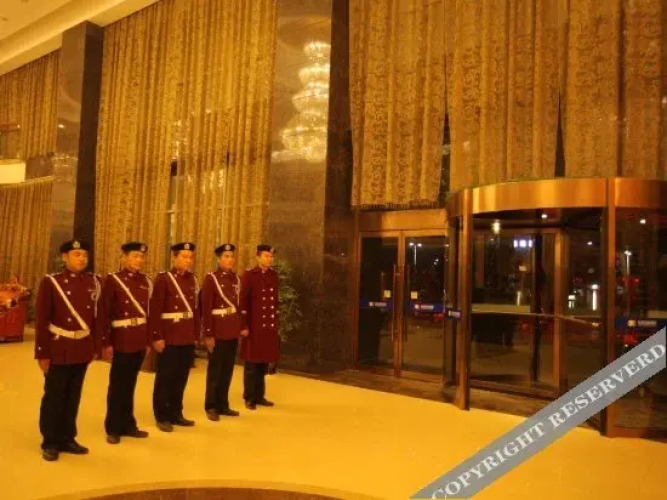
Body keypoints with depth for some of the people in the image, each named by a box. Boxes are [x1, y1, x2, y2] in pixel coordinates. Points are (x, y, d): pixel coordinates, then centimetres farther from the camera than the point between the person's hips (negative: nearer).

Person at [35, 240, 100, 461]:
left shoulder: (93, 282, 5)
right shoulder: (51, 282, -7)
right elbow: (41, 320, -9)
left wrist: (95, 345, 8)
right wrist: (42, 353, -11)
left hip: (83, 350, 4)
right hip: (59, 350, -4)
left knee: (73, 398, 14)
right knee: (54, 398, 7)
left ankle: (67, 439, 27)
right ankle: (50, 443, 21)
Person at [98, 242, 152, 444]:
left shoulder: (147, 282, 7)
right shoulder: (112, 280, -8)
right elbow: (103, 314, -11)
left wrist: (149, 339, 9)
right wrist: (106, 343, -14)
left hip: (140, 341, 5)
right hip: (122, 341, -5)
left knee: (130, 385, 16)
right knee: (117, 386, 7)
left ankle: (127, 424, 28)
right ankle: (113, 428, 21)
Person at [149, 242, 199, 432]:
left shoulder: (193, 279, 9)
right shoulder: (163, 279, -9)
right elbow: (154, 310, -13)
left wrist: (196, 333, 9)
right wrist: (157, 337, -16)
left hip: (188, 338, 6)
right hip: (169, 337, -5)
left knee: (181, 378, 13)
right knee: (165, 378, 6)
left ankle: (176, 414, 26)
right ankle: (162, 417, 18)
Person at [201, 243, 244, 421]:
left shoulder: (236, 279, 10)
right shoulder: (211, 278, -8)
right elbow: (205, 308, -12)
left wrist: (241, 327, 9)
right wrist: (208, 334, -15)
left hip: (233, 332, 6)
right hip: (218, 332, -6)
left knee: (228, 370, 12)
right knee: (215, 370, 5)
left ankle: (223, 405, 24)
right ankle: (211, 407, 17)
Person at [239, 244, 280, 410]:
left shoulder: (274, 275, 10)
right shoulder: (249, 275, -8)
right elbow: (243, 302, -11)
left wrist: (276, 322, 12)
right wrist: (243, 326, -14)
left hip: (269, 326, 5)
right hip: (254, 327, -5)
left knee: (264, 363, 12)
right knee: (252, 363, 5)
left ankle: (260, 396, 24)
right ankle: (250, 398, 16)